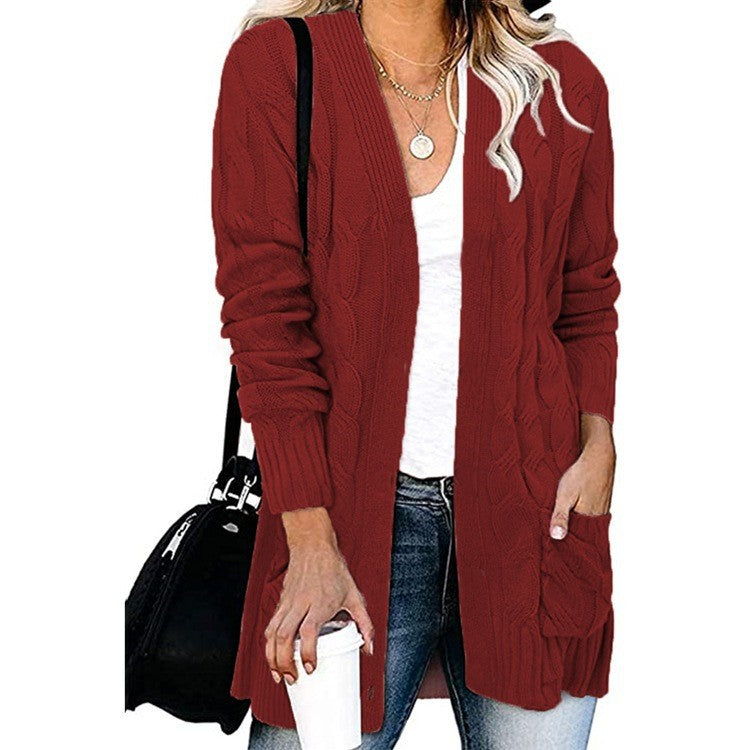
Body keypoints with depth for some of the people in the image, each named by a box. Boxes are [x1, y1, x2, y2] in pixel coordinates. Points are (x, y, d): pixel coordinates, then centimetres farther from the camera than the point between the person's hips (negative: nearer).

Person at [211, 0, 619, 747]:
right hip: (352, 506, -2)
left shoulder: (560, 83, 6)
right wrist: (311, 539, -13)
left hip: (528, 509, 2)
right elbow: (264, 318, -6)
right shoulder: (275, 67, -1)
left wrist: (598, 443, -4)